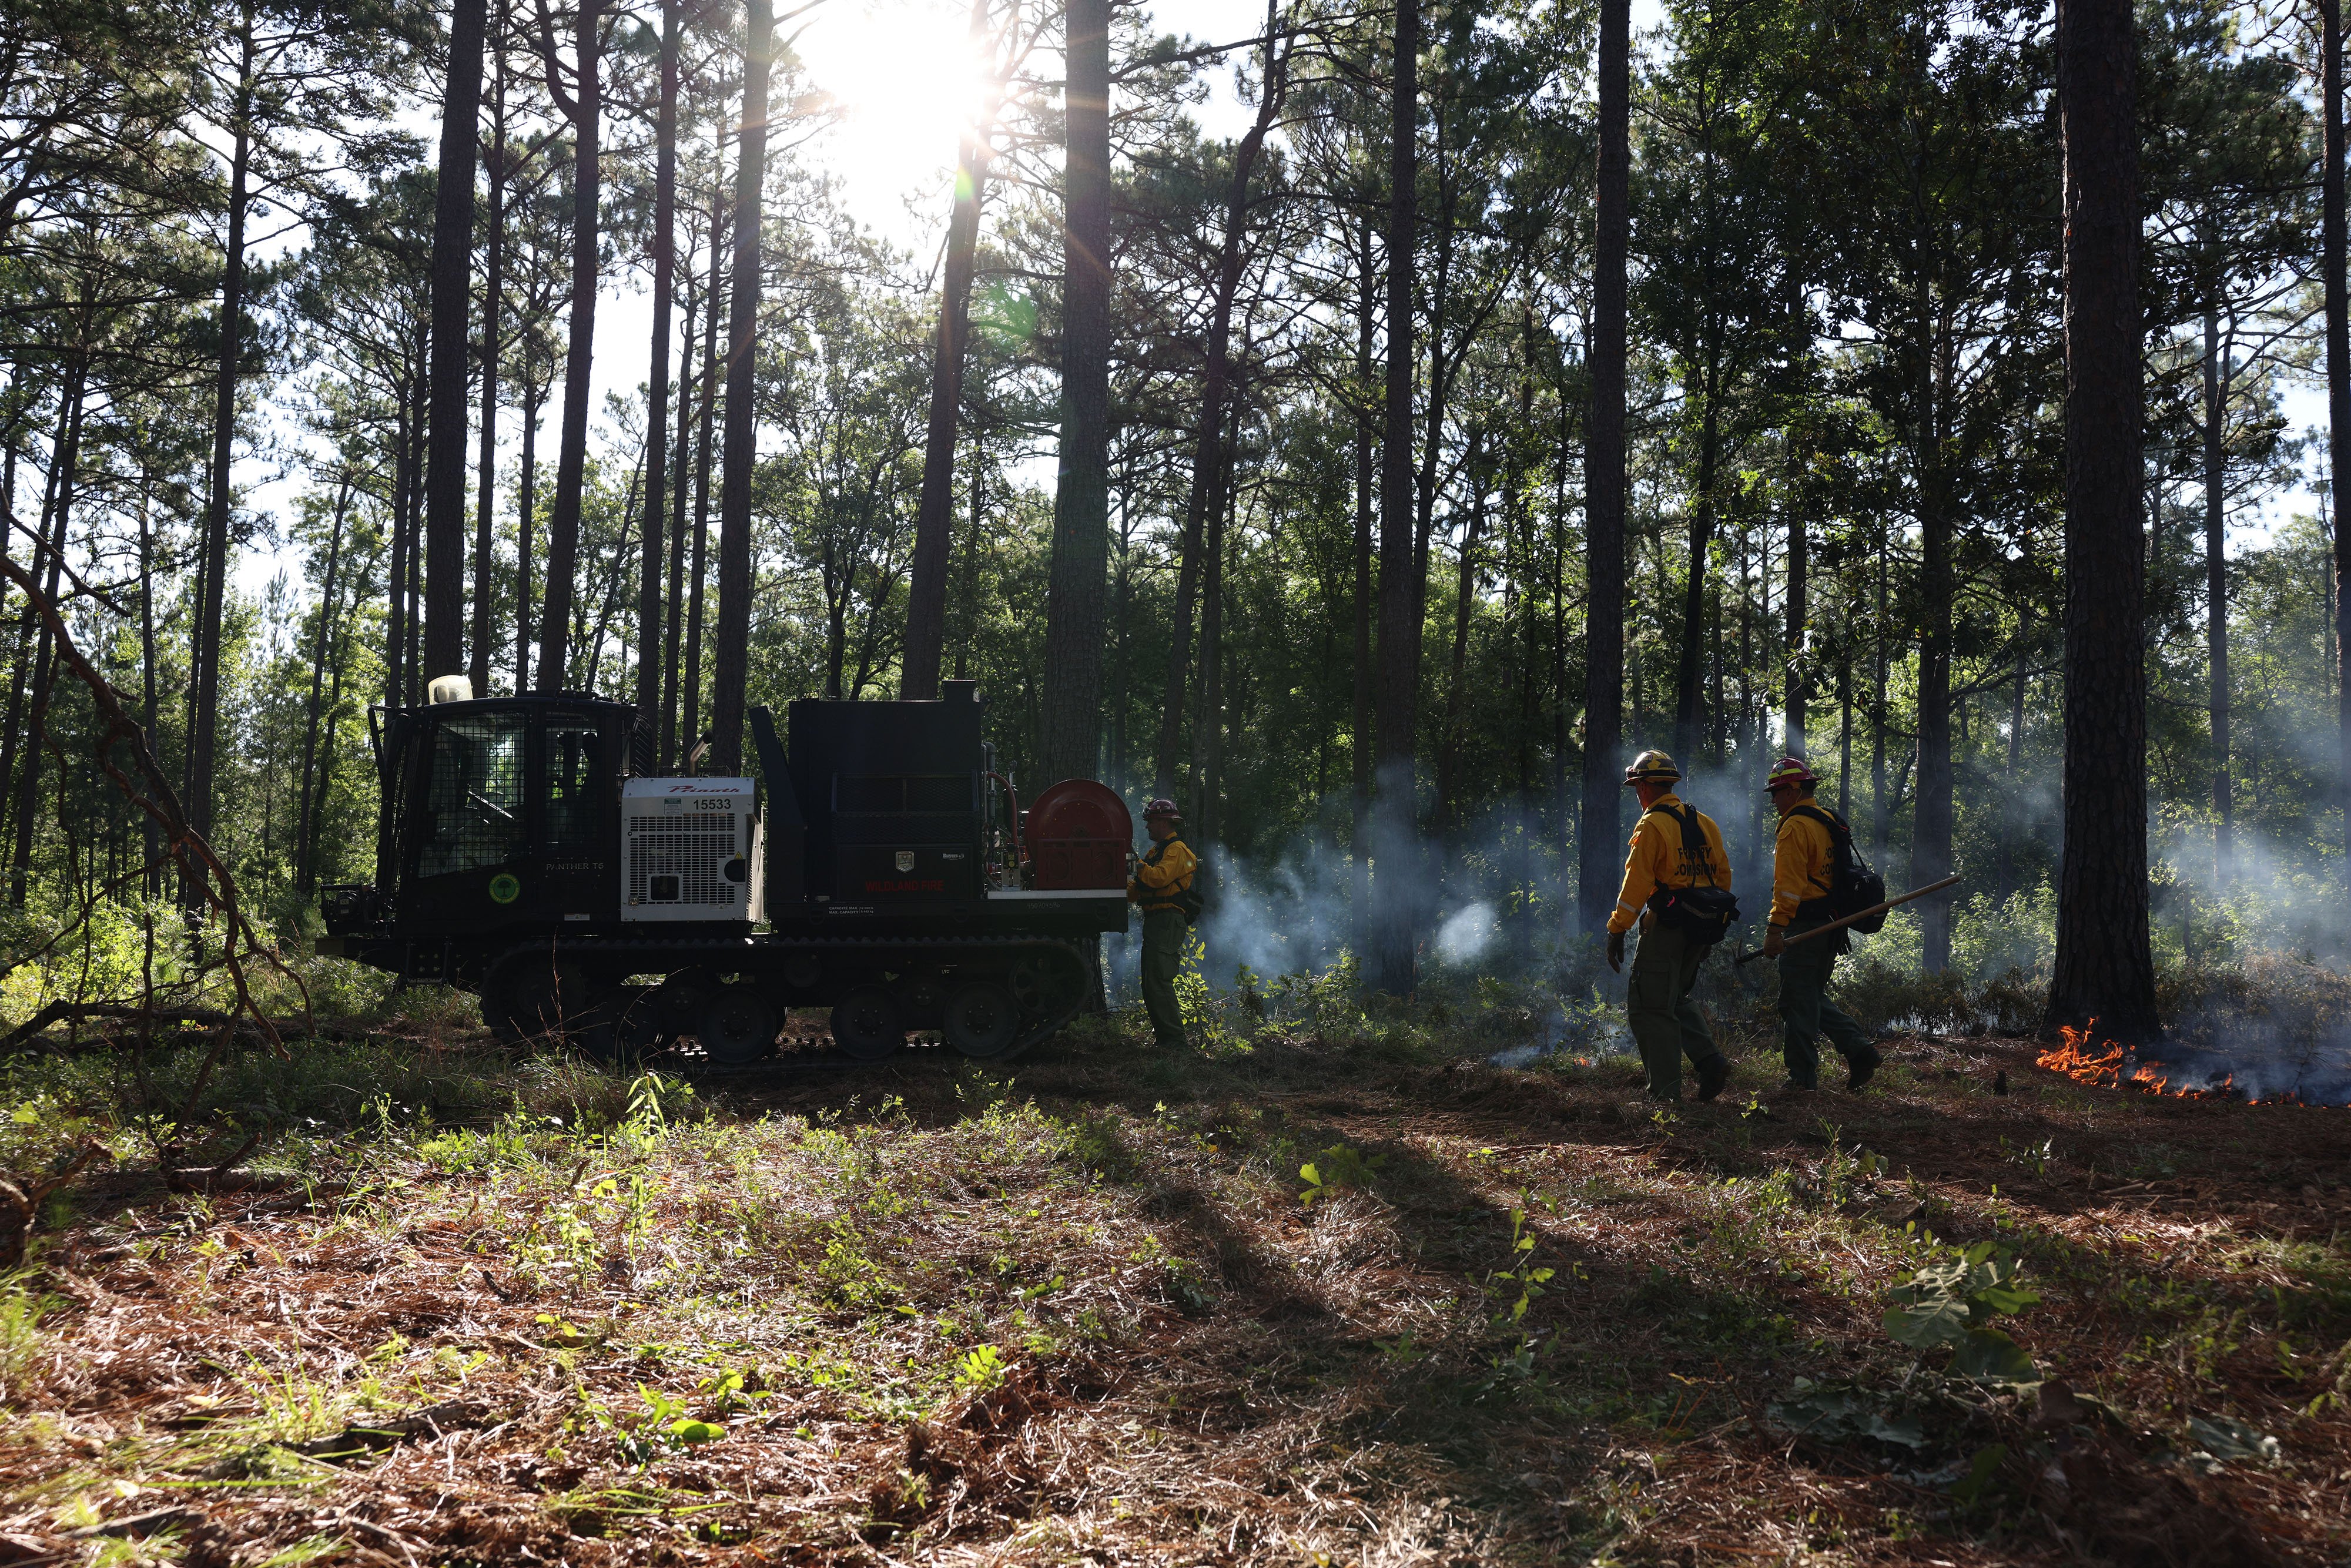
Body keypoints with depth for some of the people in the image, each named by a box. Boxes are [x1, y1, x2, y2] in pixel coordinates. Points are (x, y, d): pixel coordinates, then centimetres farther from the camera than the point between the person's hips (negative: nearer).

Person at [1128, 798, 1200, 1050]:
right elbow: (1138, 889, 22)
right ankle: (1162, 1036, 16)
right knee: (1151, 984, 11)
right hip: (1154, 922, 11)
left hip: (1168, 922, -11)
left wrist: (1137, 865, -12)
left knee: (1159, 981, -16)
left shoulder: (1177, 850, -8)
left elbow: (1159, 877, -24)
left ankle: (1174, 1040, -16)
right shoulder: (1157, 850, 23)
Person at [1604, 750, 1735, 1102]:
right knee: (1675, 1000, 23)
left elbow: (1637, 882, -17)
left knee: (1648, 1008, -1)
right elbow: (1723, 876, 15)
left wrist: (1617, 931, -14)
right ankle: (1710, 1060, 7)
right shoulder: (1704, 823, 12)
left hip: (1664, 928, -8)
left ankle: (1666, 1093, -2)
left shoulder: (1651, 826, -11)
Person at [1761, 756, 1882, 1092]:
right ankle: (1859, 1049, 7)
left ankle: (1802, 1079, 0)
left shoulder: (1795, 827, -13)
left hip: (1804, 927, -10)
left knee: (1798, 1004, -3)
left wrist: (1775, 928, -23)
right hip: (1831, 926, 10)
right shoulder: (1829, 822, 17)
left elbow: (1789, 884, -21)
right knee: (1814, 999, 19)